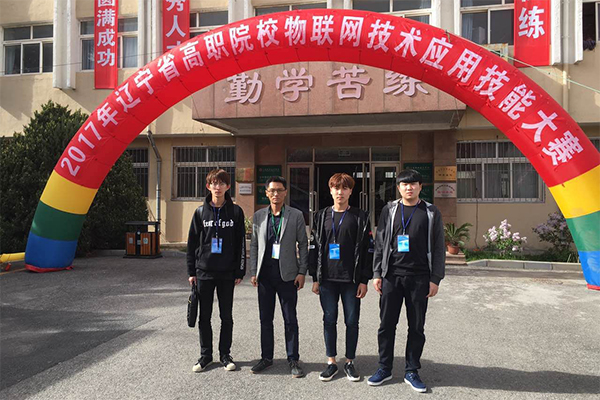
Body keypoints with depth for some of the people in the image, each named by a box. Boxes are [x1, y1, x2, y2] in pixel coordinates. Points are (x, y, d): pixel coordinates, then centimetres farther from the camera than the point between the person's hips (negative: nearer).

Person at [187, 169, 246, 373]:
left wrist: (240, 271, -3)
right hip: (204, 272, 1)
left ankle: (225, 354, 23)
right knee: (204, 316, 9)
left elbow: (241, 243, 1)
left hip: (227, 273, -1)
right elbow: (192, 243, 6)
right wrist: (191, 271, 2)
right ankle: (205, 355, 23)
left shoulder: (235, 211, 0)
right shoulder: (200, 212, 3)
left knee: (226, 316, 9)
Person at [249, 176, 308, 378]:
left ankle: (293, 359, 18)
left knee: (290, 319, 5)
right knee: (265, 318, 11)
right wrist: (253, 272, 4)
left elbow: (303, 245, 1)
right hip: (265, 273, 3)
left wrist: (302, 272, -5)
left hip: (287, 274, -2)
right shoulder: (259, 216, 6)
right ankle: (266, 357, 26)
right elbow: (254, 245, 10)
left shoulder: (296, 215, -1)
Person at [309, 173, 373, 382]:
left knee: (352, 321, 7)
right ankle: (331, 362, 22)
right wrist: (315, 278, 3)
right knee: (329, 320, 9)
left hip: (351, 279, -1)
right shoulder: (322, 216, 7)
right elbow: (314, 247, 7)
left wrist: (364, 280, -5)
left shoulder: (360, 217, 1)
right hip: (327, 279, 2)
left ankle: (349, 362, 23)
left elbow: (367, 249, -1)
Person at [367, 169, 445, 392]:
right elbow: (380, 244, 7)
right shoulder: (389, 211, 7)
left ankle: (411, 371, 22)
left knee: (416, 327, 8)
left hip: (419, 278, -1)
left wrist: (435, 279, -3)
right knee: (386, 325, 6)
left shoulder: (431, 213, 4)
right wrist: (377, 274, 2)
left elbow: (438, 248, 3)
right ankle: (384, 368, 21)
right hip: (391, 276, 1)